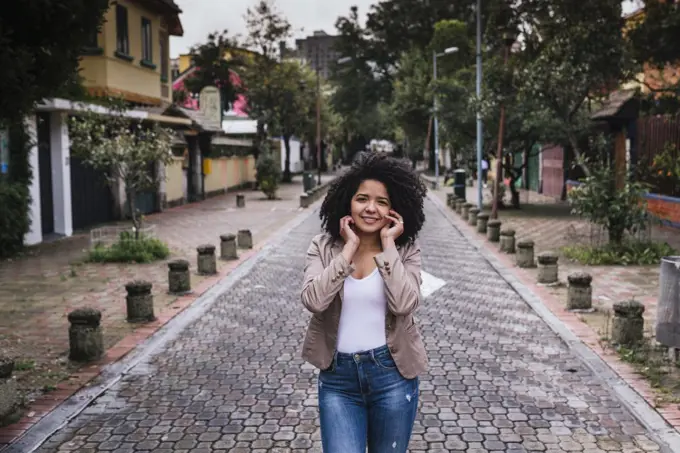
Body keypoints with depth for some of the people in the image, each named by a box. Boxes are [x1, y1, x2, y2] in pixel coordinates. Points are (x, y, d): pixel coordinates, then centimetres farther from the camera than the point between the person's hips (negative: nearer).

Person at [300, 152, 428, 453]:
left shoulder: (406, 250, -4)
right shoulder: (324, 247, -2)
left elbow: (404, 304, -21)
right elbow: (313, 301, -19)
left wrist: (388, 245, -16)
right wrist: (350, 248, -15)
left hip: (392, 374, 0)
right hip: (337, 376, 0)